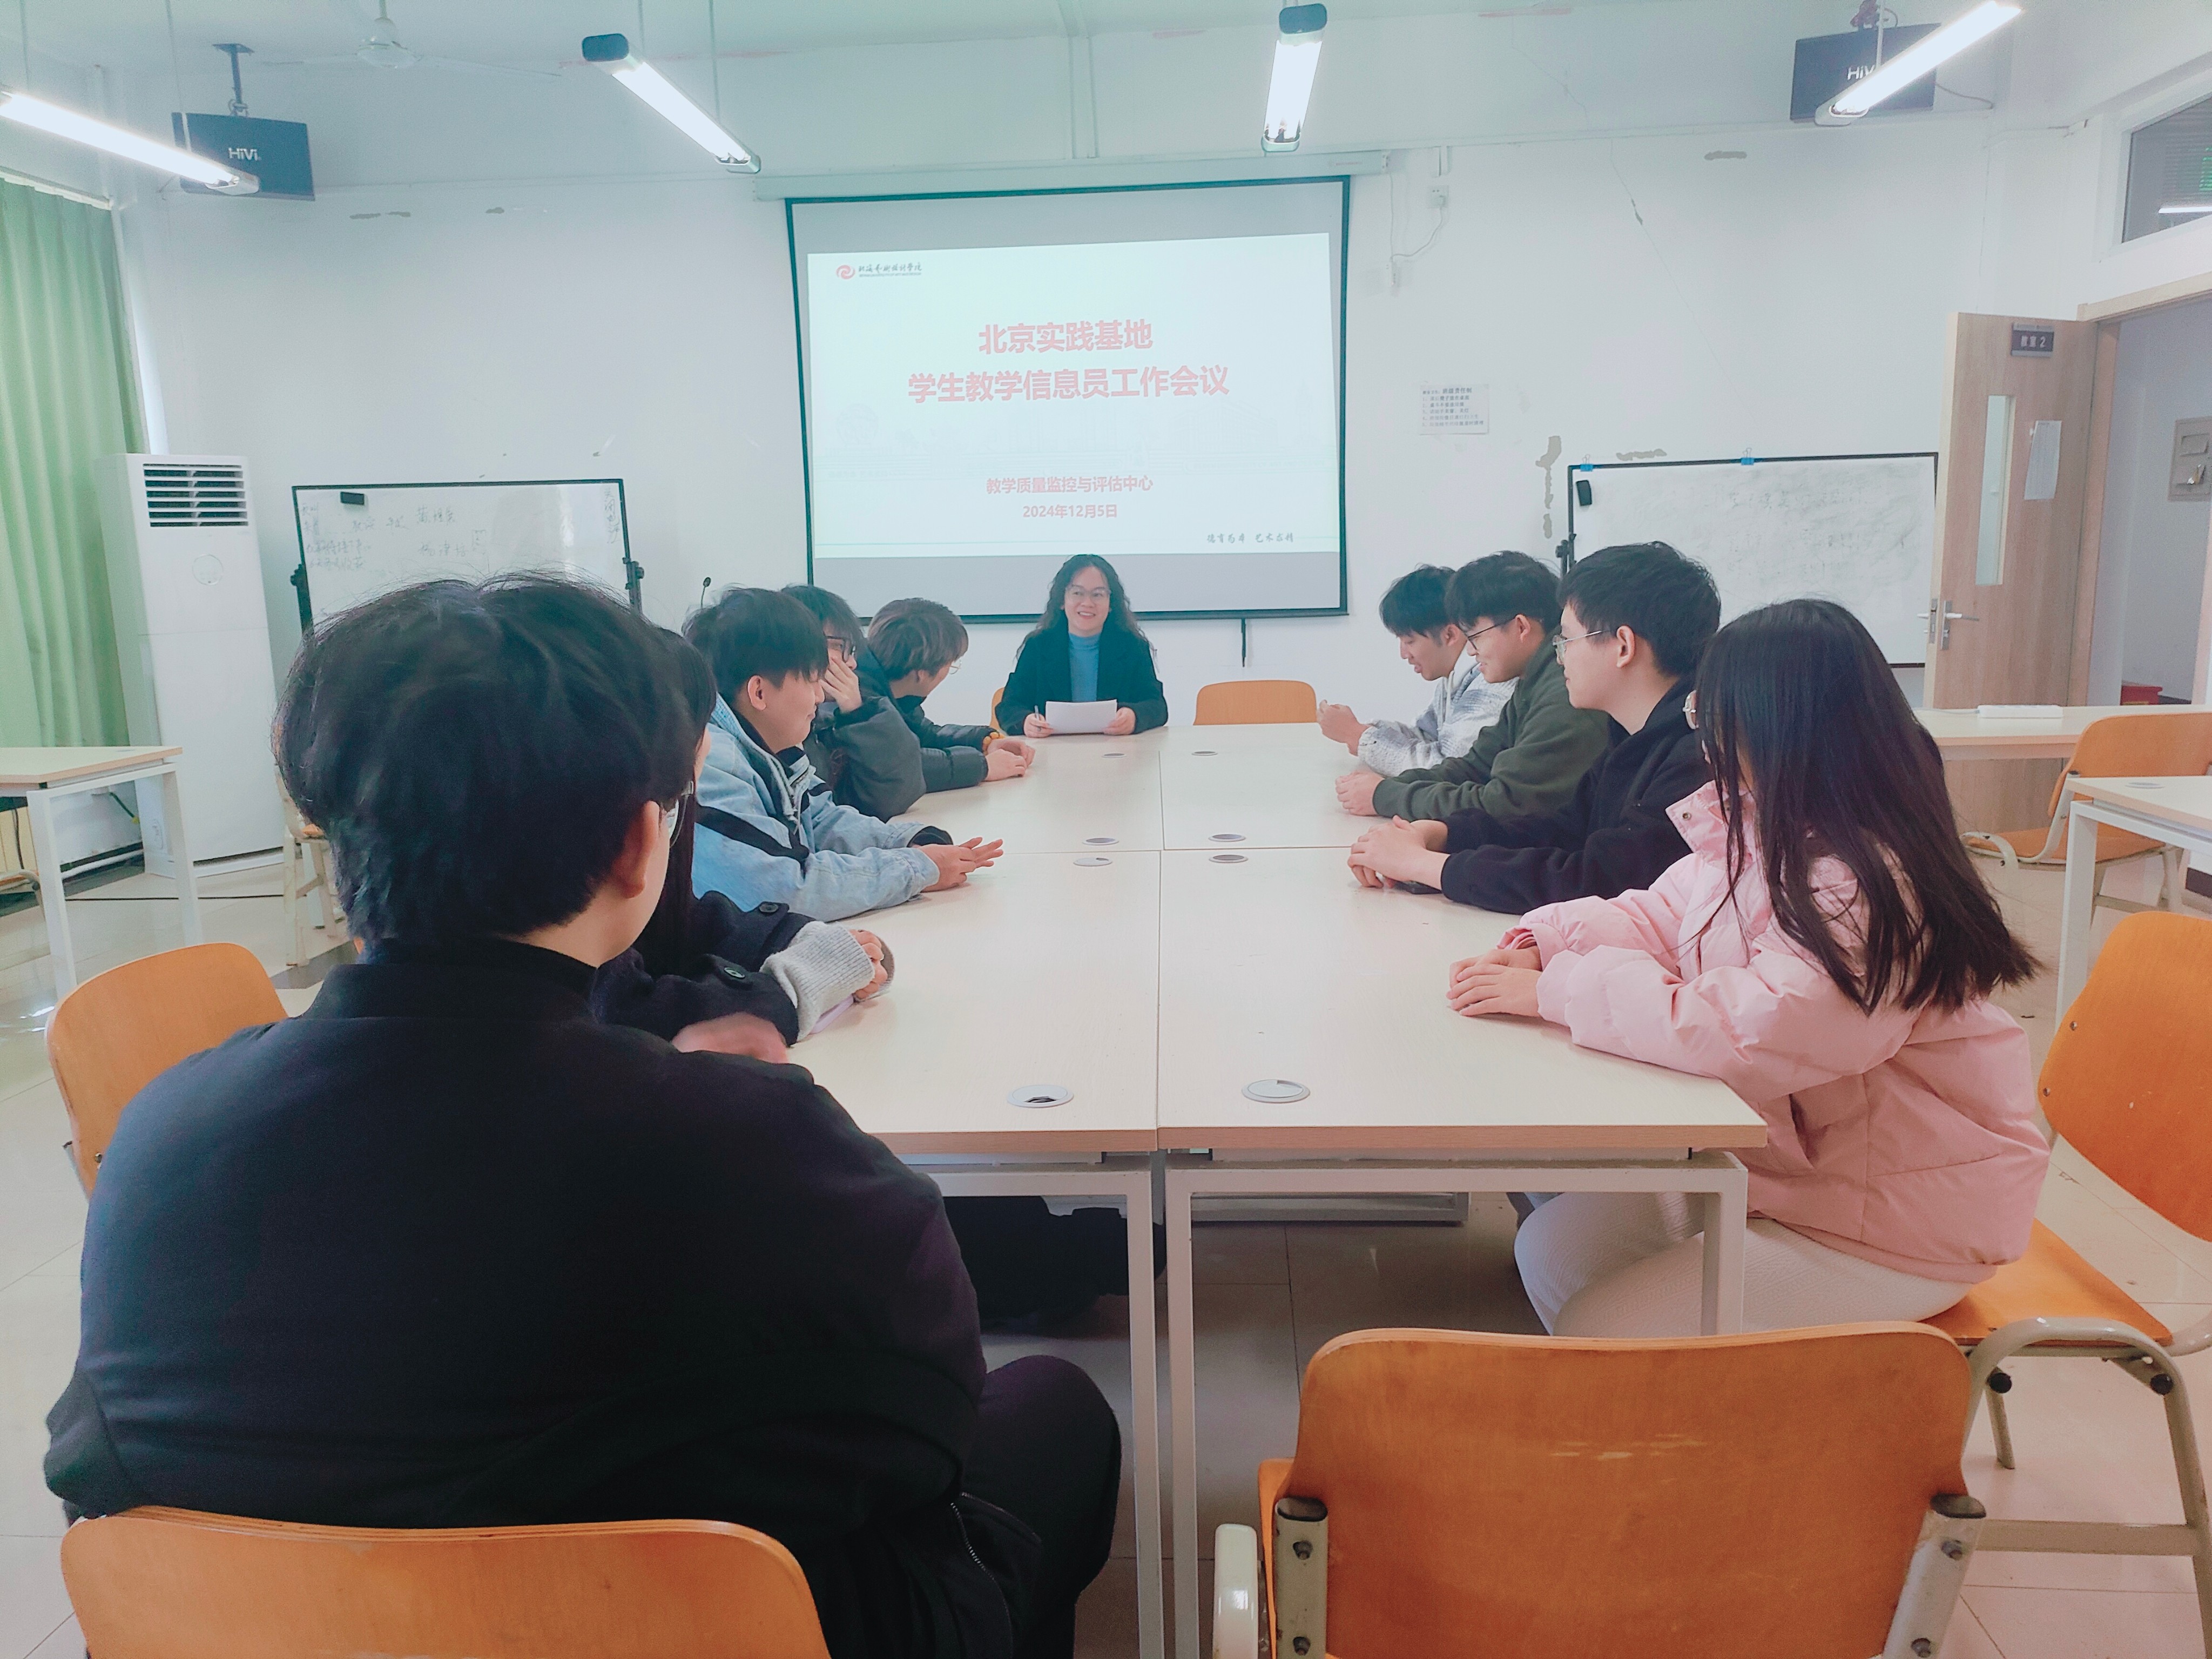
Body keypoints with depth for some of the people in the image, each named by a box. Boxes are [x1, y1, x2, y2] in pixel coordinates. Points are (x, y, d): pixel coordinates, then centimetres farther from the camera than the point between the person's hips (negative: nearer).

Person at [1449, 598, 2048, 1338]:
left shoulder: (1875, 889, -29)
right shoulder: (1761, 831, -1)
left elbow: (1739, 1033, -36)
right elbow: (1661, 917, 8)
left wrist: (1553, 992, -26)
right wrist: (1543, 944, -10)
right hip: (1791, 1161, 9)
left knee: (1598, 1333, -12)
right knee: (1554, 1246, 5)